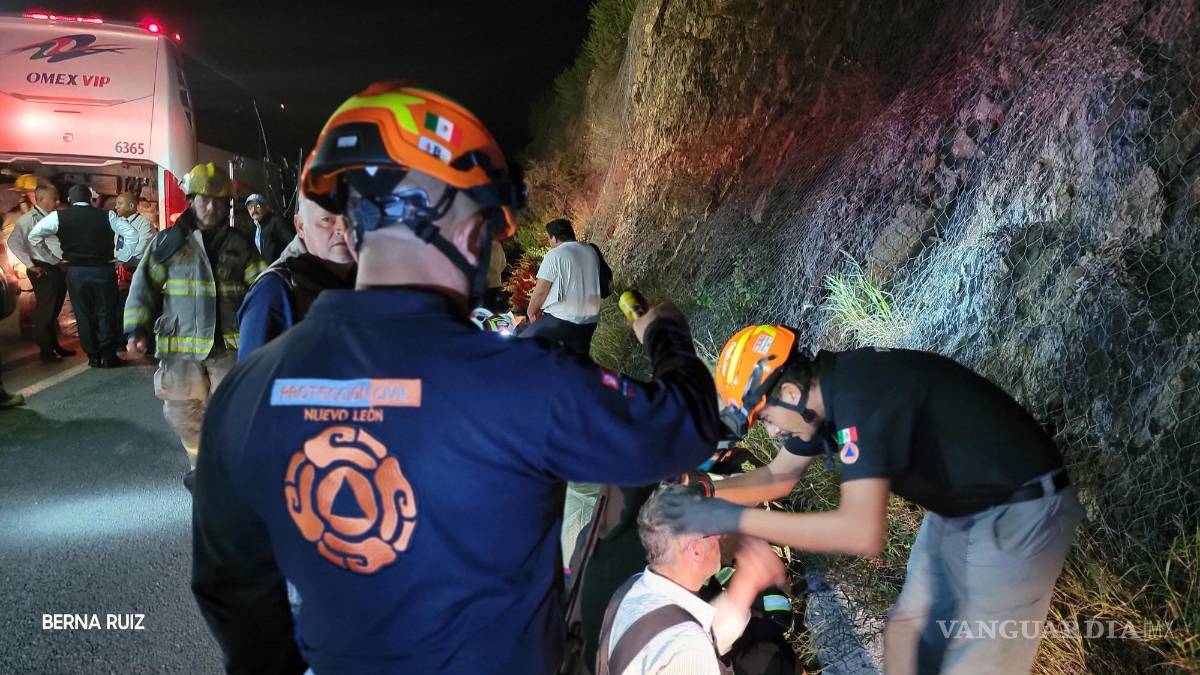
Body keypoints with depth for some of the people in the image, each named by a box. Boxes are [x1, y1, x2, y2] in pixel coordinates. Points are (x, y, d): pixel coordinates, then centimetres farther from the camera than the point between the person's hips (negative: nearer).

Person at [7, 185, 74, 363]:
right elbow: (13, 242, -17)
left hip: (60, 268, 7)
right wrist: (30, 265, -16)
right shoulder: (28, 219, -10)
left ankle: (54, 346, 31)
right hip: (43, 271, -7)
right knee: (45, 312, 1)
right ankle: (46, 352, 11)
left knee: (54, 310, 18)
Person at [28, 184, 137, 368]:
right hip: (103, 269, 0)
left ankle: (93, 357, 14)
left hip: (75, 271, 1)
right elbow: (133, 233, -1)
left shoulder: (59, 216, 0)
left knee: (84, 314, 9)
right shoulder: (106, 216, -1)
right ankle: (108, 356, 8)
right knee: (107, 313, 7)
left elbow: (33, 236, 5)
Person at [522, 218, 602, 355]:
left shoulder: (555, 255, -11)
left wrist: (531, 311, 7)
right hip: (589, 320, 7)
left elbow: (540, 291, -9)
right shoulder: (591, 252, 7)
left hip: (561, 319, -6)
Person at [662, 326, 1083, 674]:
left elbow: (862, 534, -37)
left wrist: (736, 518, -33)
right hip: (957, 509, 9)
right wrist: (706, 492, -3)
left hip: (1017, 516, -9)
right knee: (909, 634, 16)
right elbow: (777, 478, 12)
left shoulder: (858, 396, -30)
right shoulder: (826, 394, -1)